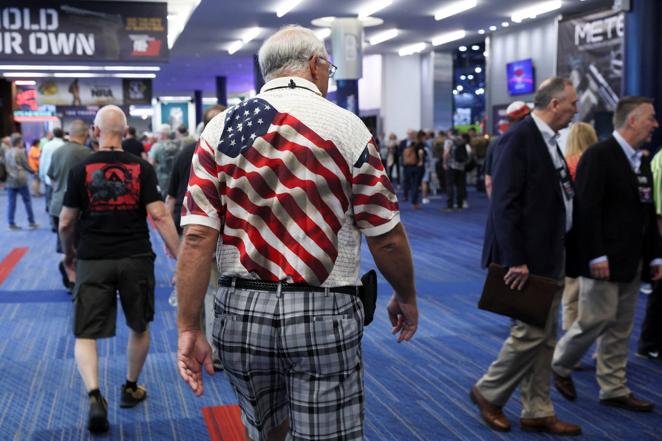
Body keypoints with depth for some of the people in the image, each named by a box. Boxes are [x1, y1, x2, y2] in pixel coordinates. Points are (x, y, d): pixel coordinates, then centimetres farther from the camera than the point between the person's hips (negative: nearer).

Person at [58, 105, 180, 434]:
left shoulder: (80, 170, -3)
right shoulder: (142, 169, -3)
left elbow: (66, 223, 1)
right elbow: (159, 216, -10)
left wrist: (69, 256, 19)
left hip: (93, 261, -1)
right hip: (136, 259, 1)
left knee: (86, 335, 5)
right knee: (139, 327, 22)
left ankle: (94, 397, -16)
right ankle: (130, 388, 35)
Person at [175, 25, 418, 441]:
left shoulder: (220, 129, 1)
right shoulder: (347, 126, -5)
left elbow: (197, 237, -6)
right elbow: (387, 237, -2)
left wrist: (189, 327, -2)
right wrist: (406, 297, 14)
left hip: (241, 312, 4)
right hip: (323, 313, -3)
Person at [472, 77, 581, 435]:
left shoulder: (548, 140, 12)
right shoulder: (519, 139, -15)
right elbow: (504, 204, -20)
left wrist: (560, 252, 10)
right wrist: (515, 260, -22)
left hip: (550, 256, 9)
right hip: (527, 257, -9)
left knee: (544, 336, 13)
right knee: (530, 333, -2)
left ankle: (537, 412, 23)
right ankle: (488, 392, 18)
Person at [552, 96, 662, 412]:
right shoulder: (599, 156, -12)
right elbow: (587, 210, -18)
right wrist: (596, 256, -22)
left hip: (632, 263, 8)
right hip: (605, 261, -8)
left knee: (620, 328, 12)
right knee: (597, 318, -4)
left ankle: (614, 389, 20)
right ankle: (560, 366, 19)